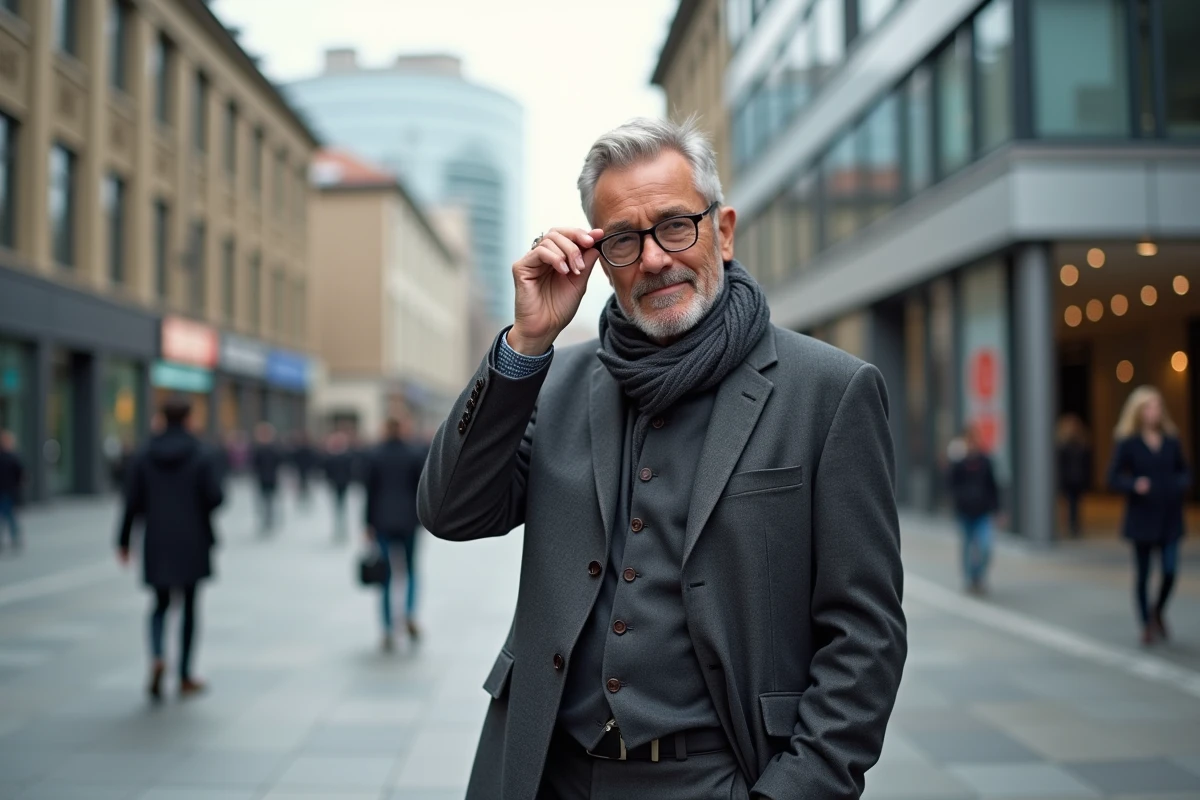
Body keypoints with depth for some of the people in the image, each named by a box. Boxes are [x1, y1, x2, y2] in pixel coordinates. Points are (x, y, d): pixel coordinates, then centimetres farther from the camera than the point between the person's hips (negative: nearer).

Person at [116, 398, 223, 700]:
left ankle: (157, 657, -12)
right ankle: (185, 677, 12)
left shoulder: (144, 457, 1)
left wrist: (124, 540, 6)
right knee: (189, 605, 8)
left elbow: (132, 502, -1)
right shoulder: (201, 456, -7)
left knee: (160, 604, 15)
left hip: (156, 543, 2)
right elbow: (215, 496, -13)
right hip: (191, 542, -2)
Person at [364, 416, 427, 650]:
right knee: (411, 569, 15)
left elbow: (370, 490, 1)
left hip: (383, 522, 1)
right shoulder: (416, 453, -3)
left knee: (386, 576, 5)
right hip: (408, 520, -1)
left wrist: (369, 523, 6)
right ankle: (410, 614, -8)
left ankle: (388, 632, 2)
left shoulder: (374, 455, 1)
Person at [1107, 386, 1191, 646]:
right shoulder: (1128, 443, -3)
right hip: (1142, 517, -2)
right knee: (1142, 573, 5)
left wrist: (1182, 483, -6)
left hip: (1170, 518, 2)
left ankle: (1159, 611, 27)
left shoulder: (1171, 441, 6)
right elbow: (1114, 477, -5)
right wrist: (1134, 485, -23)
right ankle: (1147, 625, 20)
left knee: (1170, 571, -3)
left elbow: (1184, 471, 16)